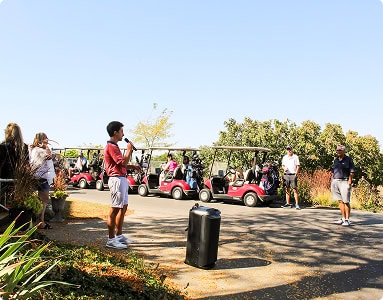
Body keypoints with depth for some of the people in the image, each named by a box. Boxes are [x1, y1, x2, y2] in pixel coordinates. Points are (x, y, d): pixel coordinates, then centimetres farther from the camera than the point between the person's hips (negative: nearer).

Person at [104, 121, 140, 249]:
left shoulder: (114, 146, 19)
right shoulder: (111, 147, -15)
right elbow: (123, 163, -21)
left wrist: (132, 166, 14)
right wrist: (129, 149, -8)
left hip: (121, 179, 11)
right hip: (117, 180, -11)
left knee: (123, 207, 16)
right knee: (114, 209, -6)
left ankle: (119, 235, 25)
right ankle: (111, 240, 0)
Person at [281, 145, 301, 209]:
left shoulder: (295, 157, 1)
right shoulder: (284, 157, 14)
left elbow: (298, 166, -1)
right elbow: (283, 165, 19)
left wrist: (296, 174, -12)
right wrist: (284, 168, -5)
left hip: (293, 175, -4)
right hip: (286, 175, 4)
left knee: (295, 189, -8)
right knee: (287, 189, 9)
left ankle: (297, 204, -8)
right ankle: (288, 203, 16)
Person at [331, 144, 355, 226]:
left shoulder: (348, 160, -4)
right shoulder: (336, 160, 14)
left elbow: (352, 172, -7)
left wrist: (349, 182, -14)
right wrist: (332, 182, 12)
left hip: (344, 182, -6)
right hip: (336, 182, 6)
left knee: (346, 202, -3)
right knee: (340, 201, 9)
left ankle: (347, 220, 4)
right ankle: (343, 219, 17)